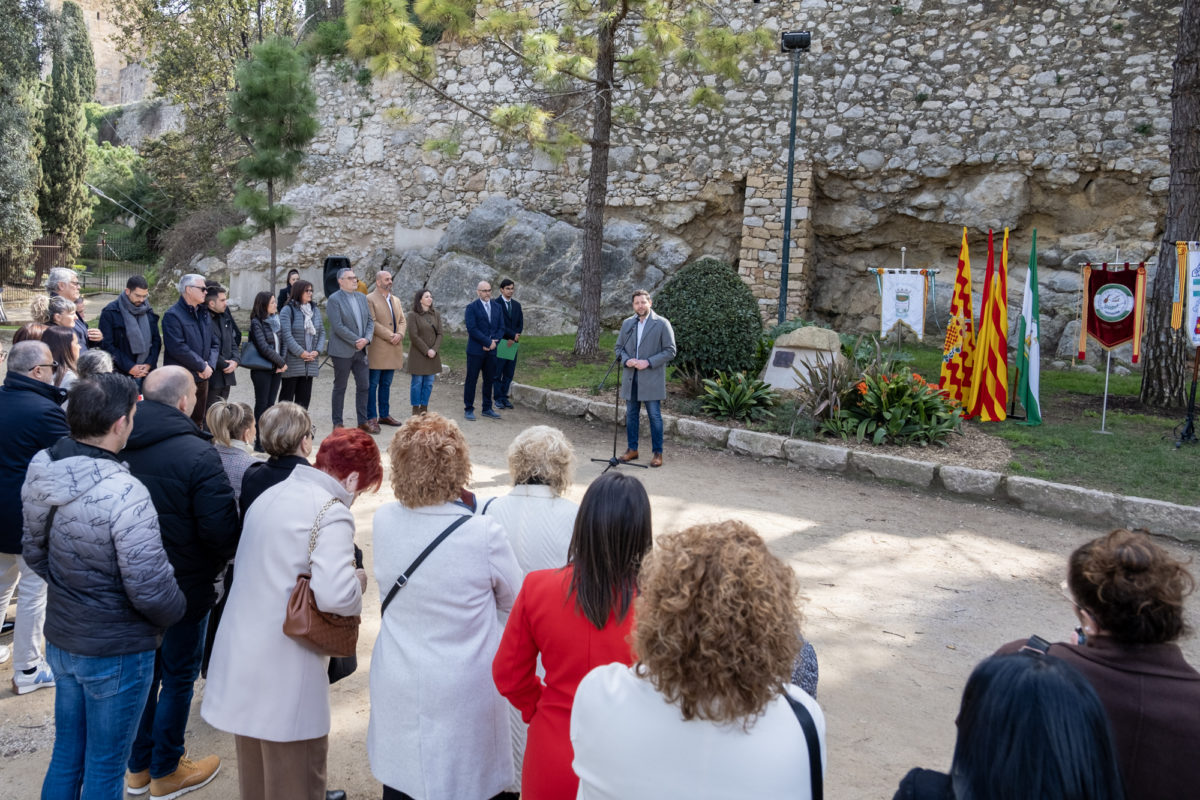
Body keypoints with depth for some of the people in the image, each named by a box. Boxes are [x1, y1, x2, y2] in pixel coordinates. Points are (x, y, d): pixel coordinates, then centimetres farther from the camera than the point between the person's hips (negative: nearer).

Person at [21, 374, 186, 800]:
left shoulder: (41, 473, -6)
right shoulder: (123, 494, -29)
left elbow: (35, 553, 9)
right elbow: (150, 588, -25)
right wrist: (176, 609, -4)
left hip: (61, 639, 7)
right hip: (116, 652, -7)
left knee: (66, 753, 23)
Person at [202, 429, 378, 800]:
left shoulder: (270, 495, 11)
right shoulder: (332, 514, -17)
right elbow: (334, 595, -28)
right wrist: (359, 582, -8)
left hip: (241, 654, 8)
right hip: (285, 670, -8)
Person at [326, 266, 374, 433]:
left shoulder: (362, 298, 11)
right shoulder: (334, 299, -9)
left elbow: (370, 321, 10)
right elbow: (338, 326, -17)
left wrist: (366, 339, -8)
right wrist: (356, 341, -17)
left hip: (360, 350, 6)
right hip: (342, 351, -6)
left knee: (363, 386, 7)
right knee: (340, 388, 3)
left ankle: (363, 422, 17)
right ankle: (337, 424, 11)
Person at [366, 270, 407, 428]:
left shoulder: (396, 300, 18)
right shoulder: (370, 299, -5)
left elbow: (402, 321, 15)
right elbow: (372, 322, -14)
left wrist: (399, 334, -5)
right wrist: (390, 336, -17)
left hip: (393, 350, 7)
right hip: (377, 349, -7)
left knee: (386, 384, 13)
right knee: (373, 384, -2)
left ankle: (384, 415, 20)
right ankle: (371, 417, 1)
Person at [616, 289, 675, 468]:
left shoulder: (662, 324, -4)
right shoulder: (627, 324, 10)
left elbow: (670, 351, -6)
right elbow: (619, 347, 16)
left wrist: (648, 362, -15)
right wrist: (626, 360, -6)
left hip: (651, 379, -5)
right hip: (630, 377, 5)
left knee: (654, 416, -2)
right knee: (631, 414, 11)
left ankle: (658, 453, 6)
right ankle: (632, 449, 23)